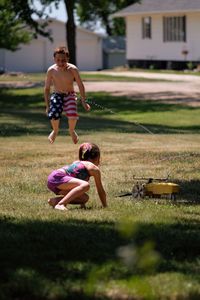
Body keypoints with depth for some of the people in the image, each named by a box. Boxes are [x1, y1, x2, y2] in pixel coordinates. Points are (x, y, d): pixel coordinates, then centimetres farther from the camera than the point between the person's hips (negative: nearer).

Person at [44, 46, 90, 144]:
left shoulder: (72, 69, -18)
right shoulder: (51, 70, -15)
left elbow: (80, 85, -6)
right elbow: (47, 88, -3)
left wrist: (83, 102, -5)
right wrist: (47, 106, -2)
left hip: (70, 95, 0)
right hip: (57, 95, 0)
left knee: (72, 115, -25)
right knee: (53, 115, -25)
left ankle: (72, 130, 13)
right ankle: (55, 131, 11)